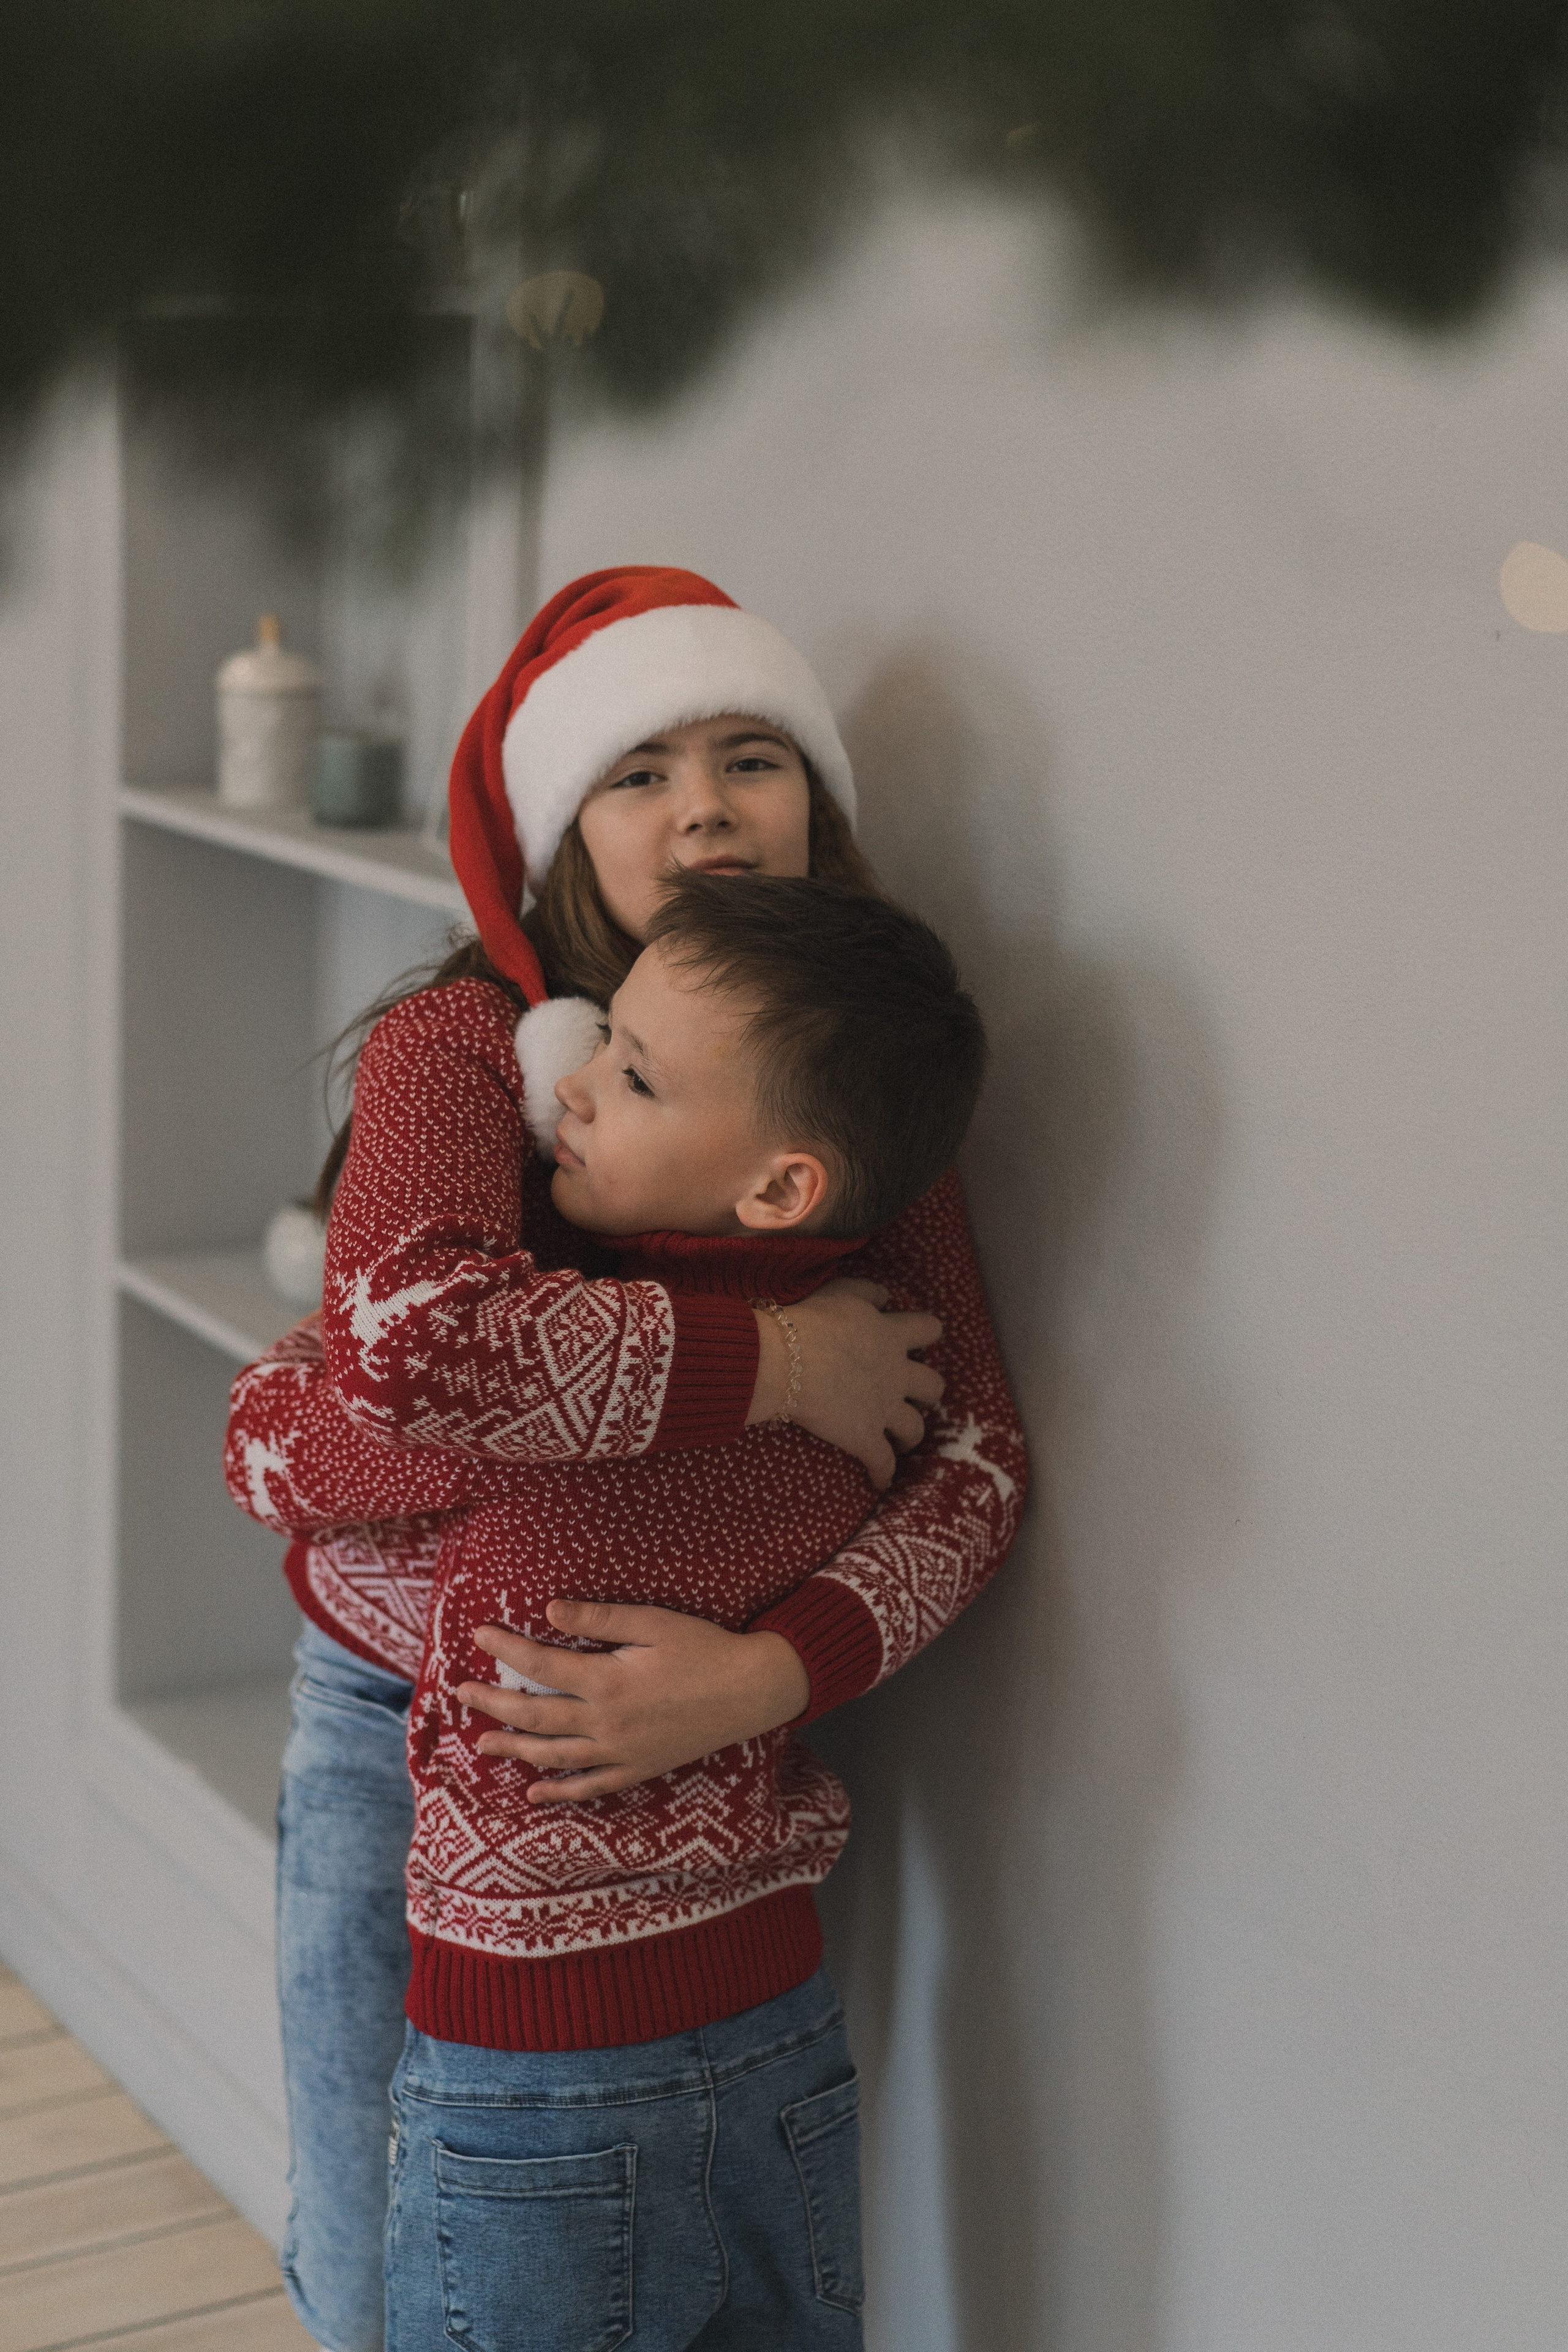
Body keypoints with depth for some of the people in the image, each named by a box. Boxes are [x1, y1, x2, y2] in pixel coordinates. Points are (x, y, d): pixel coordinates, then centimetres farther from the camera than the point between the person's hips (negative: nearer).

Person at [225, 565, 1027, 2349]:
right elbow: (411, 1331, -38)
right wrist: (768, 1365, -29)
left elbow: (972, 1456, -12)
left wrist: (773, 1669, -30)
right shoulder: (459, 1044, -18)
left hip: (686, 1740, 3)